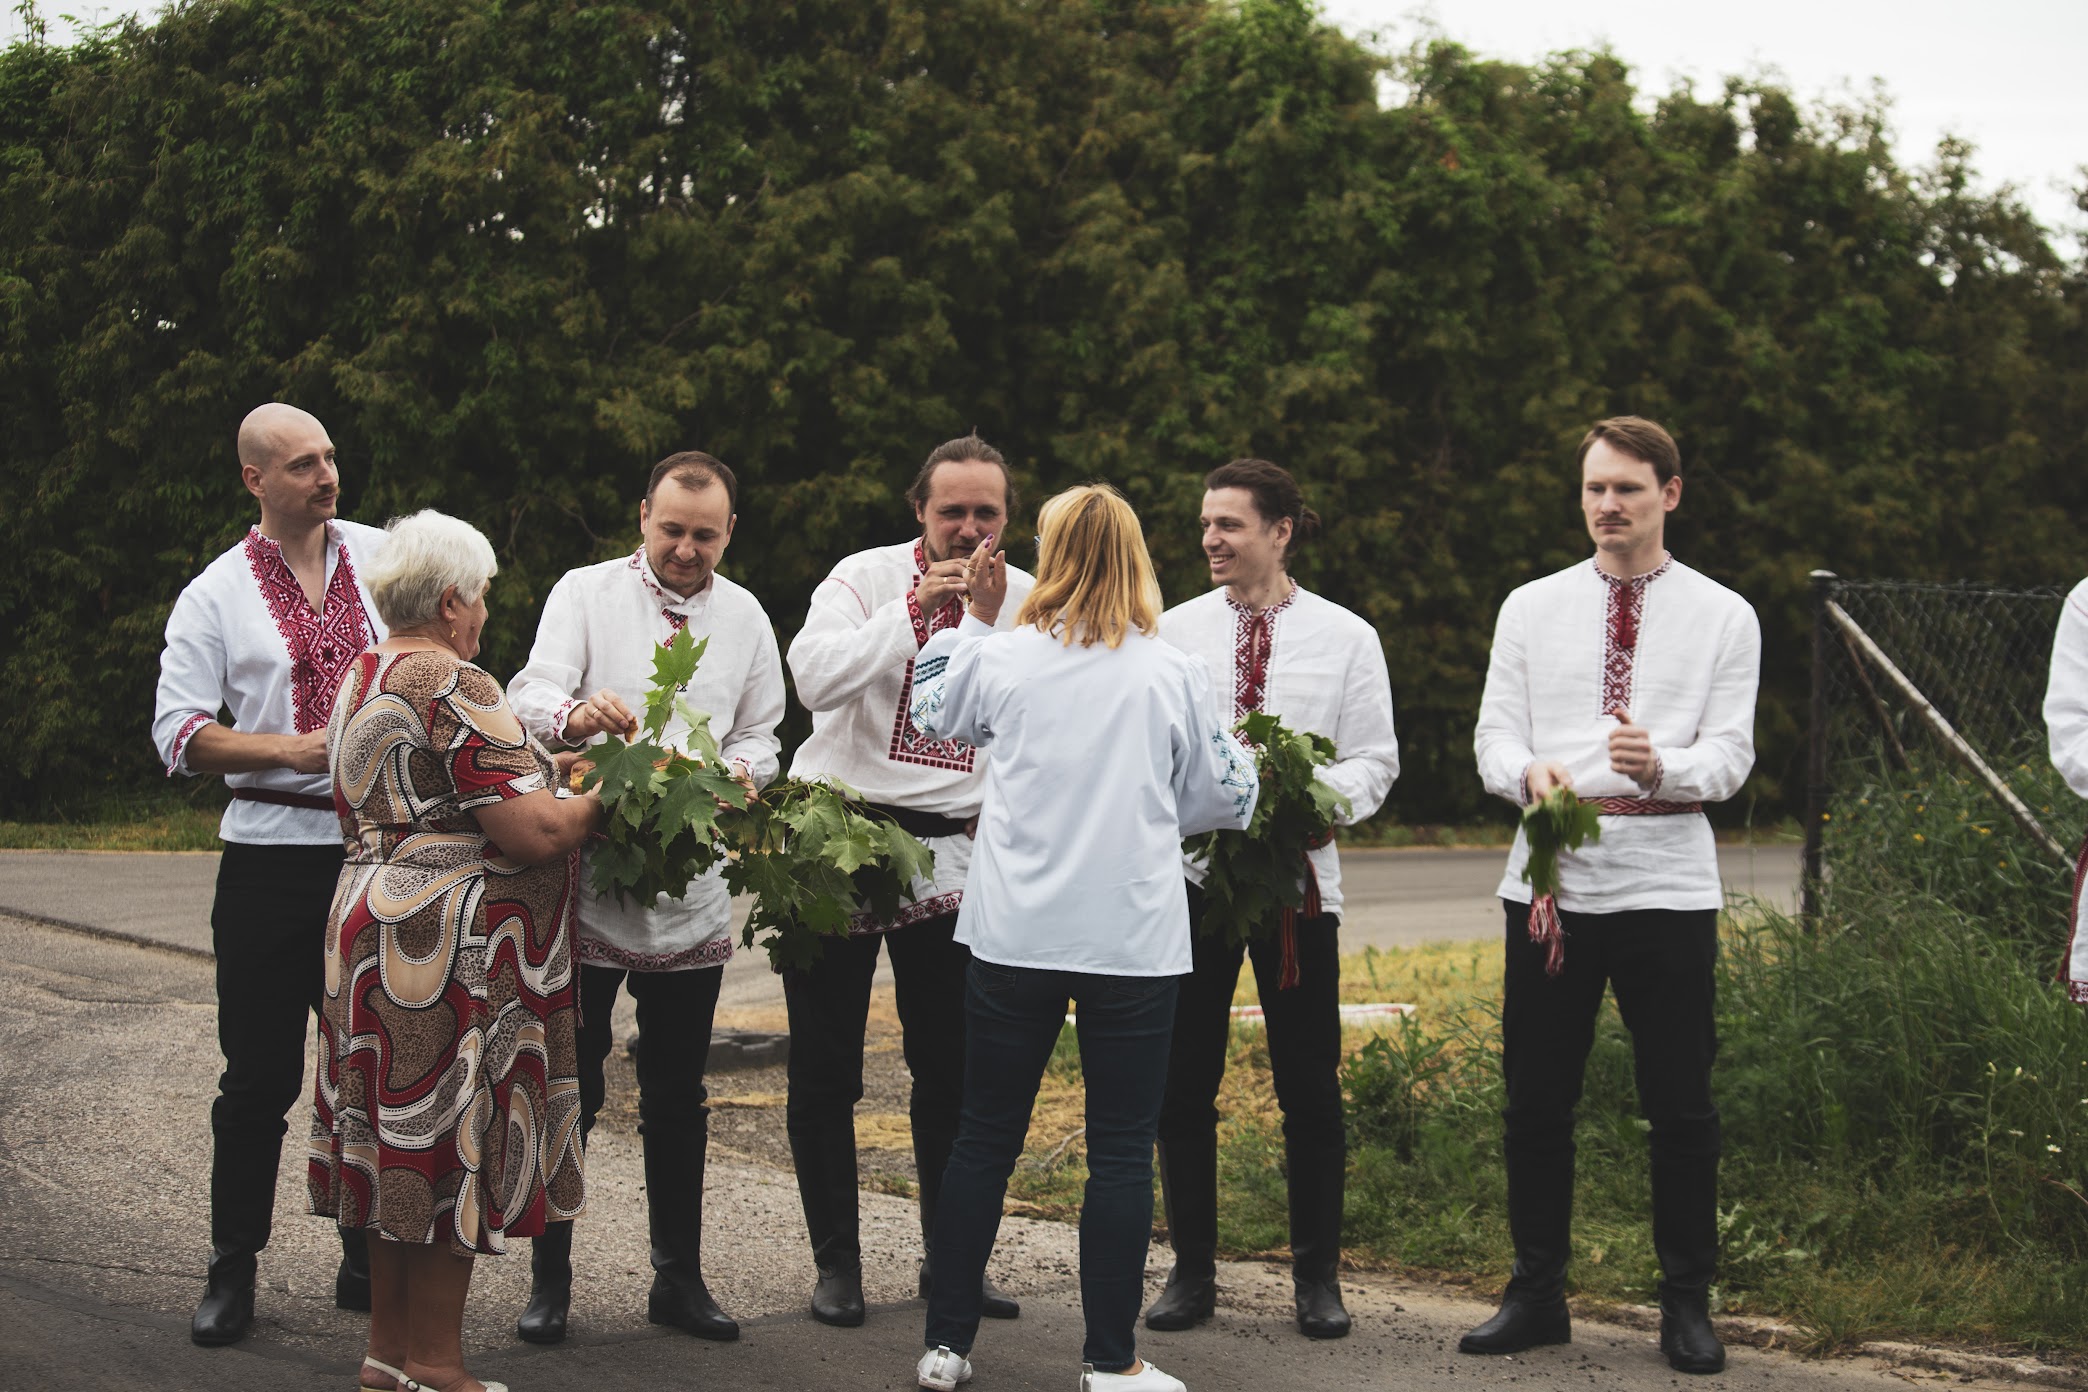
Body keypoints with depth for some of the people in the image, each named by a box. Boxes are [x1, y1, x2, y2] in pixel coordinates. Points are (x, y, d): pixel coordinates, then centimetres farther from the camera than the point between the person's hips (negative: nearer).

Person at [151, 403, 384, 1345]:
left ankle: (368, 1261, 21)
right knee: (260, 1075, 2)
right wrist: (296, 750, -16)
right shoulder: (214, 596, 1)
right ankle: (232, 1271, 13)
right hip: (271, 853, -2)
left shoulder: (385, 558, 7)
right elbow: (179, 733, -6)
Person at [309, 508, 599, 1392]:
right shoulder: (453, 686, -16)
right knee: (451, 1144, -2)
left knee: (398, 1136, 13)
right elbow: (531, 830, -21)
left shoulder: (359, 680, 14)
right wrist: (599, 803, -2)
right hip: (450, 945, -9)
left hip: (370, 917, 10)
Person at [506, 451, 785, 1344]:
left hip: (692, 892, 3)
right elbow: (530, 696, -13)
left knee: (677, 1096, 11)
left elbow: (761, 735, 16)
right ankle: (549, 1279, 10)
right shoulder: (585, 593, 0)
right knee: (569, 1087, 1)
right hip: (587, 878, -3)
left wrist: (739, 768, -8)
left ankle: (678, 1278, 20)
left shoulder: (745, 617, 10)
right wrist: (574, 713, -37)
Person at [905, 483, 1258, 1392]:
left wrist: (974, 618, 26)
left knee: (984, 1138, 10)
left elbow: (931, 714, 19)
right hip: (1135, 938, -1)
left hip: (1015, 937, 1)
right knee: (1121, 1148, 4)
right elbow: (1221, 797, 7)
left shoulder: (1000, 658, -1)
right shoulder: (1172, 674, -3)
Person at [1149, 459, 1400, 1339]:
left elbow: (1374, 761, 1)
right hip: (1187, 870, 1)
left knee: (1309, 1086, 3)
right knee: (1184, 1083, 5)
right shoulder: (1175, 631, 7)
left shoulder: (1345, 638, 3)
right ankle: (1192, 1272, 16)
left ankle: (1317, 1278, 15)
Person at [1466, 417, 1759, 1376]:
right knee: (1535, 1100, 7)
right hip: (1549, 876, 2)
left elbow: (1729, 755, -3)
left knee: (1681, 1105, 3)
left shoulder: (1723, 617, 4)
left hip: (1666, 881, -2)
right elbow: (1493, 736, 5)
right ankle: (1536, 1296, 20)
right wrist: (1530, 772, -18)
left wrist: (1661, 767, -25)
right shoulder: (1532, 609, 10)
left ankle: (1687, 1304, 15)